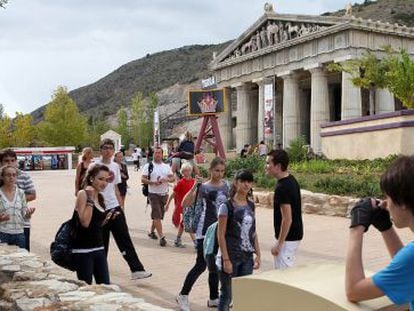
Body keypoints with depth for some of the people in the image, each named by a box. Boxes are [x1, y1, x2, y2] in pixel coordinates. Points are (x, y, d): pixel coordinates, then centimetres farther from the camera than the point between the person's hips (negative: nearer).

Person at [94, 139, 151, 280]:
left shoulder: (115, 166, 10)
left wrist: (121, 207, 13)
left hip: (115, 208, 4)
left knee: (125, 239, 1)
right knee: (102, 243, 5)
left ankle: (136, 269, 1)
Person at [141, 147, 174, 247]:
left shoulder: (166, 166, 11)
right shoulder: (148, 166, -1)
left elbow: (172, 178, 7)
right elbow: (143, 179, -6)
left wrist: (166, 179, -14)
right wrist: (153, 182, -21)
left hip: (164, 194, 5)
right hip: (153, 194, -5)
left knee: (159, 215, 13)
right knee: (157, 216, -11)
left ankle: (151, 231, 33)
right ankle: (162, 237, -13)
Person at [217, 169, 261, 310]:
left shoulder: (251, 206, 8)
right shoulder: (227, 206, -10)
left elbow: (253, 233, 13)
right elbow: (221, 235, -11)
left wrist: (258, 254, 8)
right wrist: (226, 259, -15)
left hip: (247, 257, 6)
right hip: (230, 256, -6)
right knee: (227, 295, 4)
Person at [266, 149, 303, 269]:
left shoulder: (282, 188, -23)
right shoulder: (291, 180, 7)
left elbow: (287, 219, -24)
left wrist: (279, 244, -18)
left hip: (288, 237, -10)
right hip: (295, 234, 10)